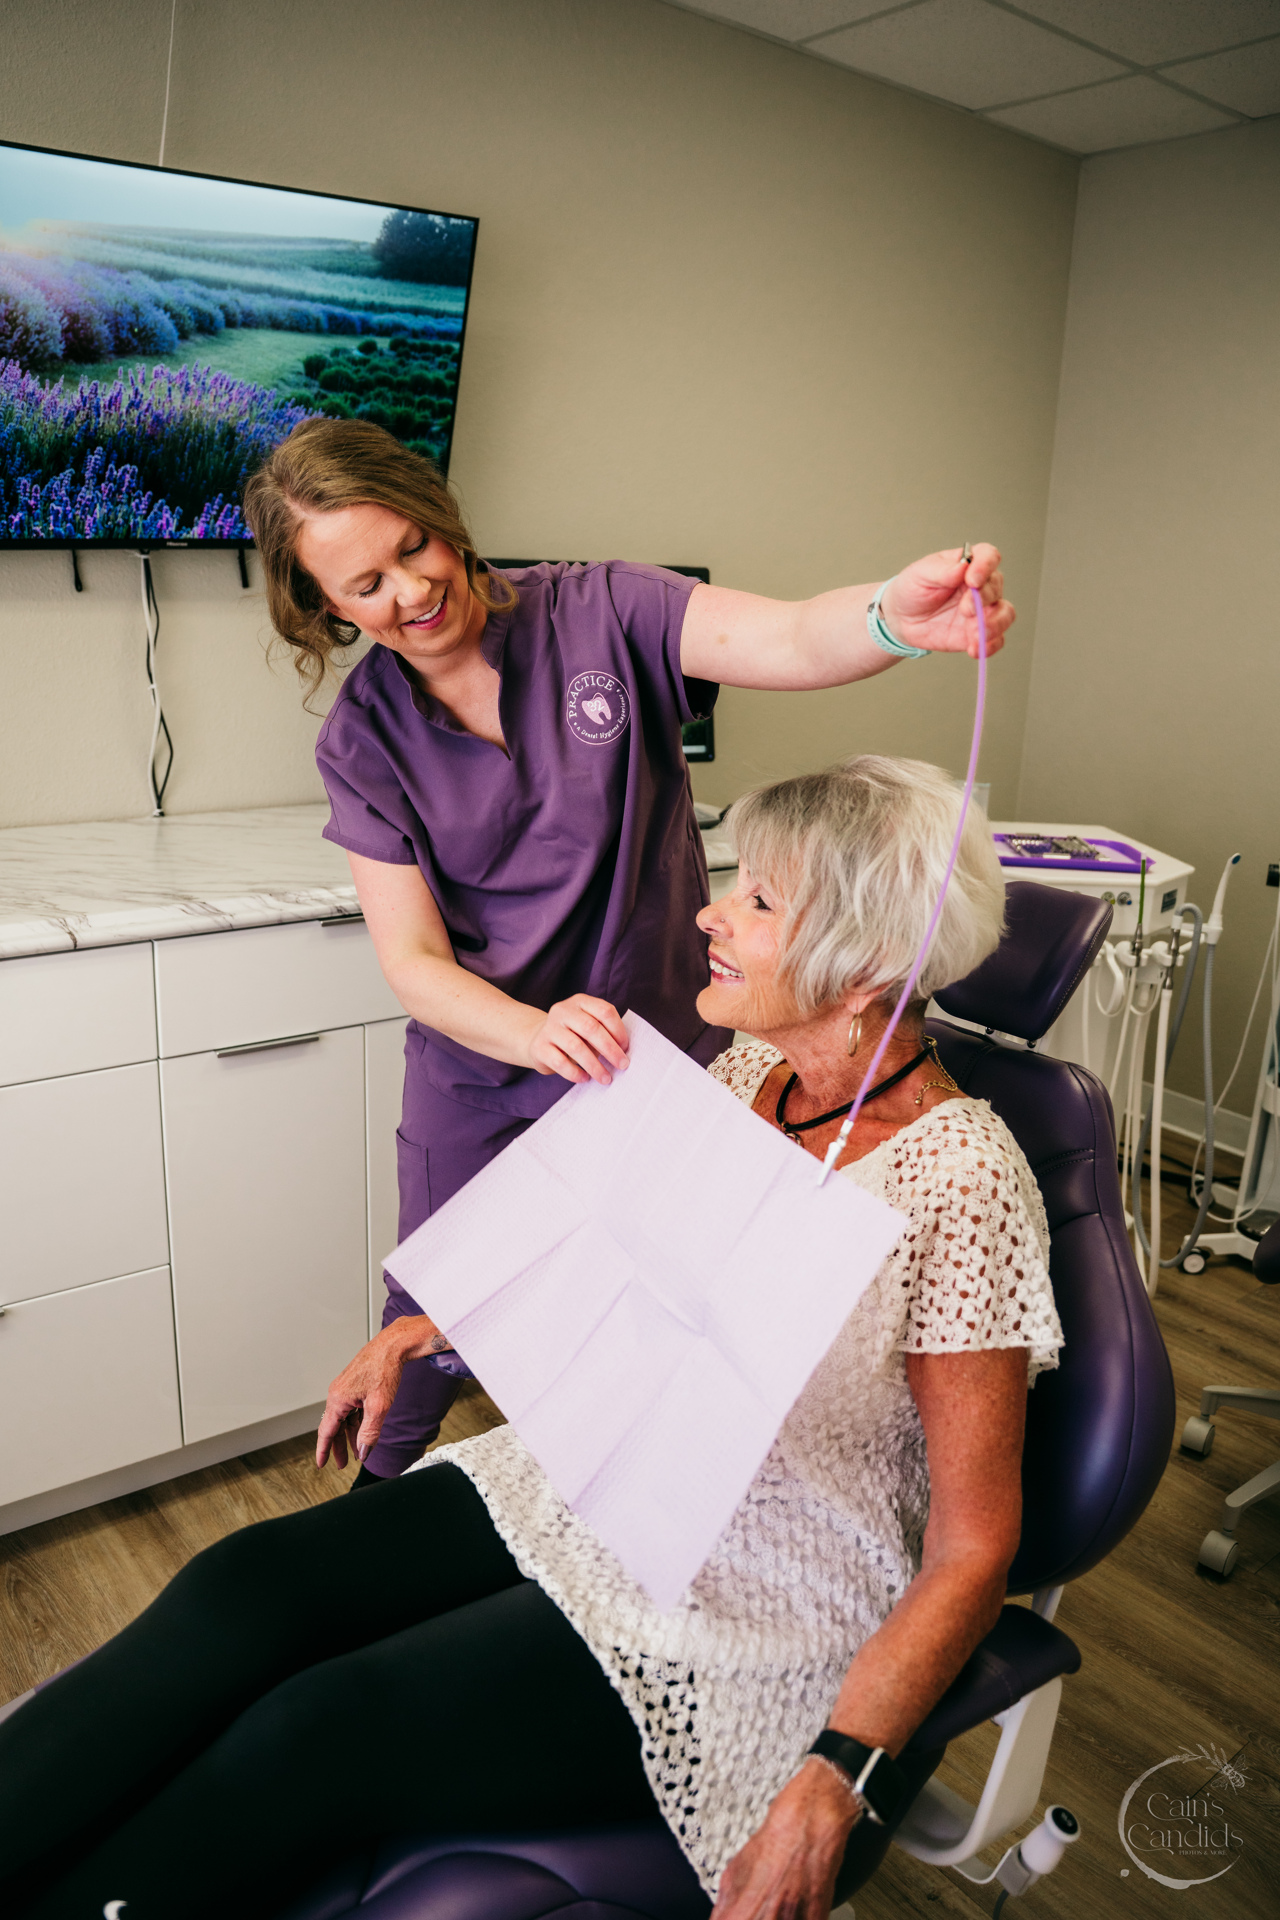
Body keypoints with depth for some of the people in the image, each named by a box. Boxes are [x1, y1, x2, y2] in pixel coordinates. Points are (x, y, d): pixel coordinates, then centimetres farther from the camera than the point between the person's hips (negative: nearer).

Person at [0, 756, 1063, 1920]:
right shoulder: (748, 1073, -1)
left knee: (319, 1735, -19)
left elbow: (973, 1549, -15)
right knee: (244, 1586, -12)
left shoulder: (961, 1187, -21)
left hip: (758, 1604, -6)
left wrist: (833, 1788, -24)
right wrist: (427, 1326, 15)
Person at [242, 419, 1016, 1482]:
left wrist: (896, 615, -54)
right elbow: (414, 963, -13)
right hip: (475, 1073, 2)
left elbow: (793, 640, -30)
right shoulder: (362, 739, -7)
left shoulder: (602, 617, -13)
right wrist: (537, 1032, -33)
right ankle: (375, 1497, 52)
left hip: (657, 1056, -1)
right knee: (429, 1313, 19)